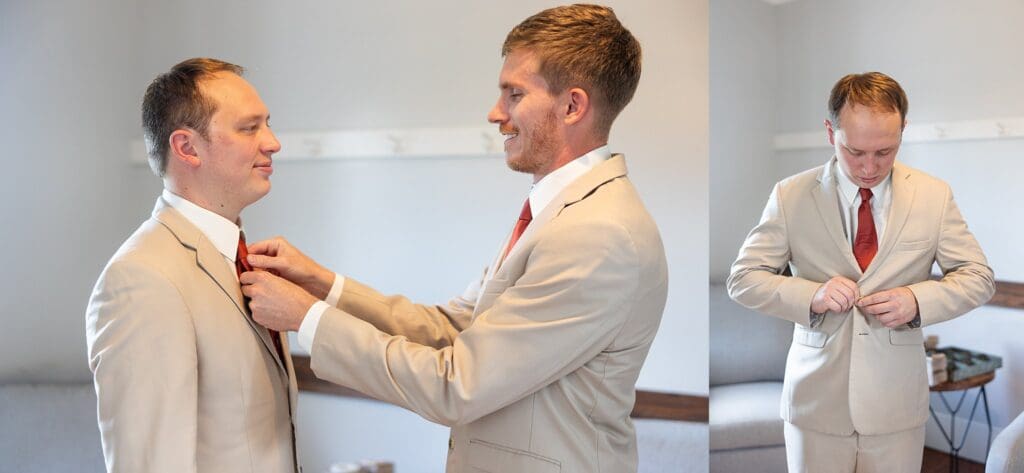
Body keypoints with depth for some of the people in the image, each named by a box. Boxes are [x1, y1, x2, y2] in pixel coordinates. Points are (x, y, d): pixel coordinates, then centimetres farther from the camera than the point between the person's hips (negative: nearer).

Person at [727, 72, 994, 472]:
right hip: (816, 404, -1)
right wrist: (810, 295, -20)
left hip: (897, 408, 1)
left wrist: (919, 300, -15)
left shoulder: (934, 195, 0)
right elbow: (743, 278, -3)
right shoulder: (790, 195, -4)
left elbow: (978, 277, 5)